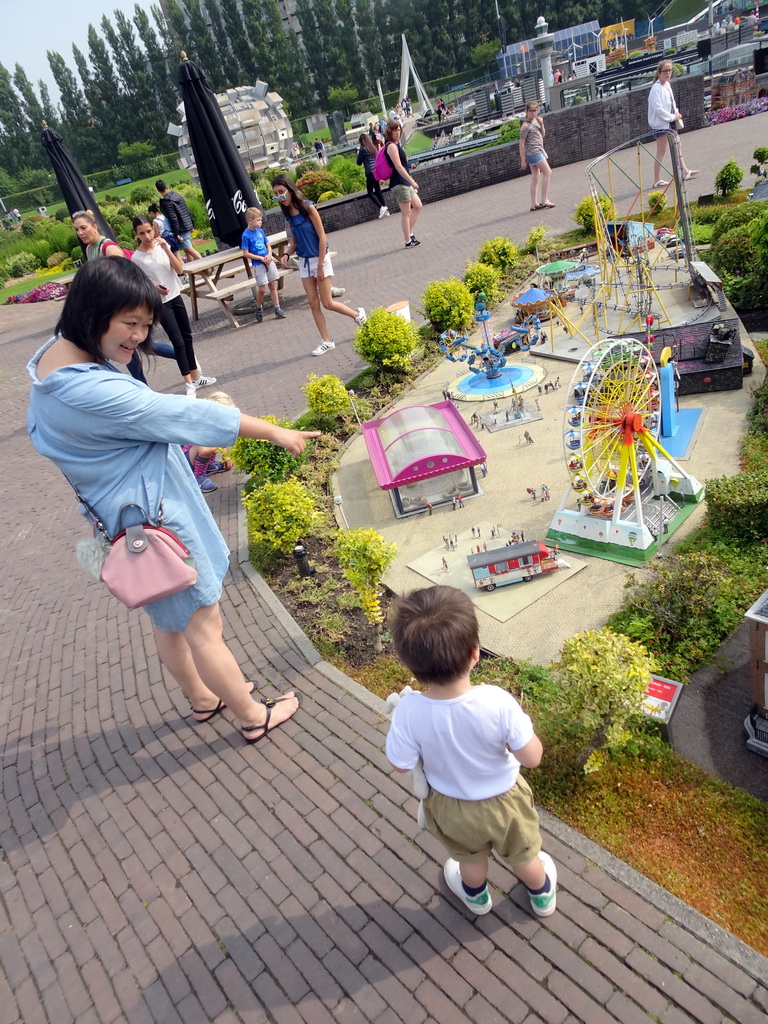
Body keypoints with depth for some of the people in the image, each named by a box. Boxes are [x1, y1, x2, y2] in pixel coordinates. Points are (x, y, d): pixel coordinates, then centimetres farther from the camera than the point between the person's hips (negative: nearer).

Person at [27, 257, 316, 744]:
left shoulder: (59, 353, 0)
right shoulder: (89, 390, -31)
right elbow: (186, 416, -26)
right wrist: (275, 432, -17)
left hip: (138, 510, 10)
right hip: (154, 519, -10)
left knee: (170, 620, 25)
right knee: (204, 624, 7)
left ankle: (204, 698, 47)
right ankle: (254, 717, 27)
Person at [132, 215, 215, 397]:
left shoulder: (163, 245, -3)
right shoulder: (136, 258, -12)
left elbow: (179, 270, -9)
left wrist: (167, 249, -19)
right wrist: (155, 288, -23)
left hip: (176, 297, 5)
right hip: (159, 303, -5)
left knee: (187, 337, 12)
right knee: (178, 341, -8)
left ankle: (196, 377, 25)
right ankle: (189, 385, -2)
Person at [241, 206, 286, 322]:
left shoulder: (260, 231, 8)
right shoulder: (246, 235, -10)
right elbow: (246, 253, -11)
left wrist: (269, 255, -6)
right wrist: (261, 258, -15)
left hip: (268, 261, 6)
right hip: (258, 264, -6)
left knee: (273, 286, 6)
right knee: (262, 289, -5)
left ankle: (277, 309, 13)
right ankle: (259, 308, 19)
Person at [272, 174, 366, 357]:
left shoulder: (308, 207, -15)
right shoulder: (288, 214, 2)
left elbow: (322, 236, -15)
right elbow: (295, 241, 11)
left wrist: (320, 265, -17)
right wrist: (287, 254, -10)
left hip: (319, 259, -6)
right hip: (304, 262, 6)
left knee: (327, 303, -2)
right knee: (313, 303, 4)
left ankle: (358, 314, 22)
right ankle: (326, 341, 12)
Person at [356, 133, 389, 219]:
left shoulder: (362, 149, -6)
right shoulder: (373, 148, 14)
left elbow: (359, 163, 0)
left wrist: (358, 153, 15)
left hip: (370, 173, -7)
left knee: (370, 193, -3)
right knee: (378, 191, 11)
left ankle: (381, 208, -20)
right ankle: (385, 210, 4)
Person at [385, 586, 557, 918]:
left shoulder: (408, 711, -35)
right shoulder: (497, 702, -37)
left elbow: (401, 765, -17)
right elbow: (532, 758, -24)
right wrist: (520, 724, -7)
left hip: (450, 806, 1)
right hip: (503, 800, 0)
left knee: (469, 857, 35)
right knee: (523, 854, 33)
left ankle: (476, 895, 65)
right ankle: (542, 895, 62)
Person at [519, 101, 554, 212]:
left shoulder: (536, 121, 11)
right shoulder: (526, 125, -12)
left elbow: (542, 135, 14)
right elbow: (521, 143, -14)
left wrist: (541, 124, -2)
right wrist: (523, 160, -15)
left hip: (538, 151, 8)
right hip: (533, 152, -8)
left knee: (536, 178, 8)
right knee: (547, 172, -8)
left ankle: (533, 204, 10)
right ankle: (543, 200, -6)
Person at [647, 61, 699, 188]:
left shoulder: (667, 85, 11)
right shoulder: (656, 88, -16)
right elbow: (658, 108, -22)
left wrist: (676, 114, 1)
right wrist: (672, 117, -16)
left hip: (670, 122, 10)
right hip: (660, 123, -10)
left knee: (677, 146, 15)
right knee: (661, 152, -6)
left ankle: (685, 172, 25)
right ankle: (657, 180, -1)